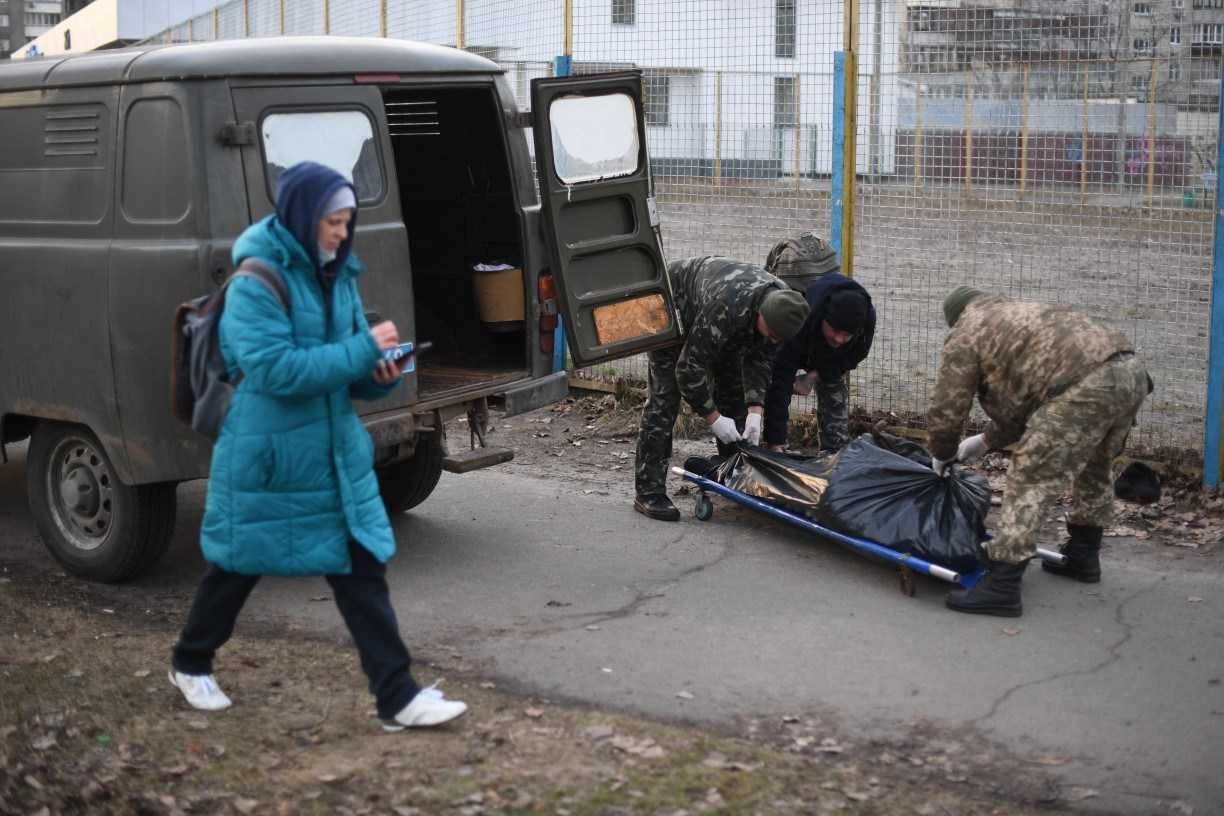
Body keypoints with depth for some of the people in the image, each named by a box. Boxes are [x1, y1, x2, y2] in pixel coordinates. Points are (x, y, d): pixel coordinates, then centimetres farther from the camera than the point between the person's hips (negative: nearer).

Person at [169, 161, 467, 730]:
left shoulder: (337, 277, 7)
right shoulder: (257, 282, -16)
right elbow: (276, 369, -26)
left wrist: (380, 374, -7)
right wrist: (365, 349, -25)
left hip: (336, 452, 6)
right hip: (266, 456, -6)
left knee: (362, 569, 2)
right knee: (238, 563, 12)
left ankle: (398, 699, 5)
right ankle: (190, 664, 38)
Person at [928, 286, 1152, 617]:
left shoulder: (964, 334, 13)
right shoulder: (1017, 315, 38)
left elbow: (946, 410, 12)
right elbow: (1021, 399, 41)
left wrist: (942, 456, 30)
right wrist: (986, 440, 45)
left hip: (1087, 383, -9)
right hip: (1131, 369, 9)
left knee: (1030, 478, -5)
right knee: (1095, 468, 29)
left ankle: (1001, 588, -6)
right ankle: (1083, 556, 45)